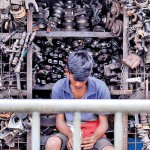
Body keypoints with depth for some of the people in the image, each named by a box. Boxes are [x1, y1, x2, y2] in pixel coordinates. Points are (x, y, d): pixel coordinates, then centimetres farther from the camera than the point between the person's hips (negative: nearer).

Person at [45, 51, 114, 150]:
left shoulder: (100, 88, -10)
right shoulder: (58, 88, -8)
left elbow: (103, 122, -4)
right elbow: (60, 120, -2)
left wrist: (94, 138, -26)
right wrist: (71, 137, -23)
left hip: (93, 133, 0)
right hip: (69, 132, 1)